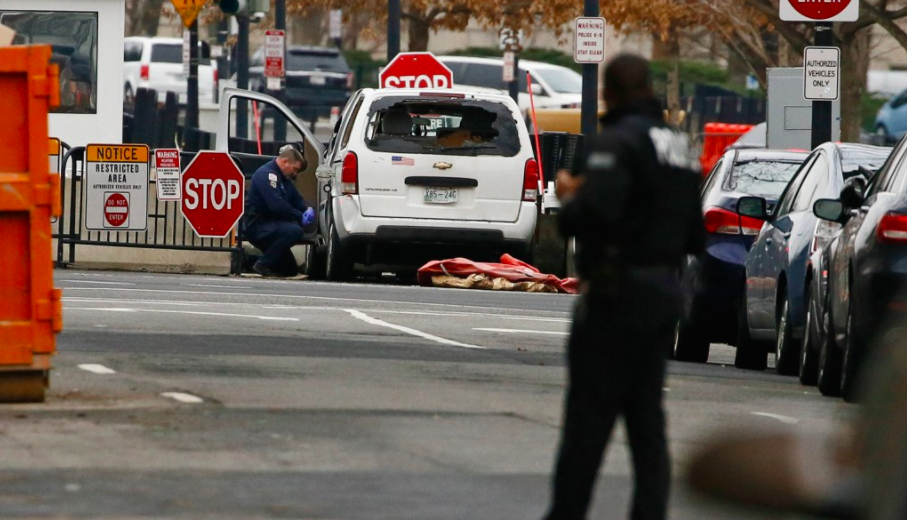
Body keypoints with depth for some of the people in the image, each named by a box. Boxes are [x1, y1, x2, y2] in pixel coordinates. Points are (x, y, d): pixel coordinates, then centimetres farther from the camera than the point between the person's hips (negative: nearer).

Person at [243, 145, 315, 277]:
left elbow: (296, 198, 18)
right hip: (257, 225, -10)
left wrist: (308, 209, -4)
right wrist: (300, 217, -23)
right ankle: (263, 265, -22)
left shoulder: (284, 178, 14)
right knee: (295, 231, -33)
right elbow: (277, 205, -28)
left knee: (290, 269, 12)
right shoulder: (266, 174, -19)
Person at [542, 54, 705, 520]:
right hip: (664, 290, 8)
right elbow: (696, 238, 17)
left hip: (616, 294, -8)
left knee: (588, 417, -4)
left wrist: (568, 198, -8)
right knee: (647, 419, 10)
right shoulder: (679, 146, 14)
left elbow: (594, 214, -27)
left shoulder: (618, 142, -13)